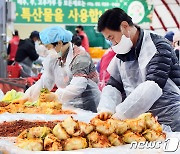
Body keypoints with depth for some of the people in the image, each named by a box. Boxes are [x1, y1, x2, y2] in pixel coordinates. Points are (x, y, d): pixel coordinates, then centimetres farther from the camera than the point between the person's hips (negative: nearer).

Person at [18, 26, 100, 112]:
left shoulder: (80, 58, -14)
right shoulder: (54, 58, 10)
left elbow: (78, 87, -26)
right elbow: (44, 83, 13)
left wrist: (56, 96, -36)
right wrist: (27, 97, -1)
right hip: (68, 107, 7)